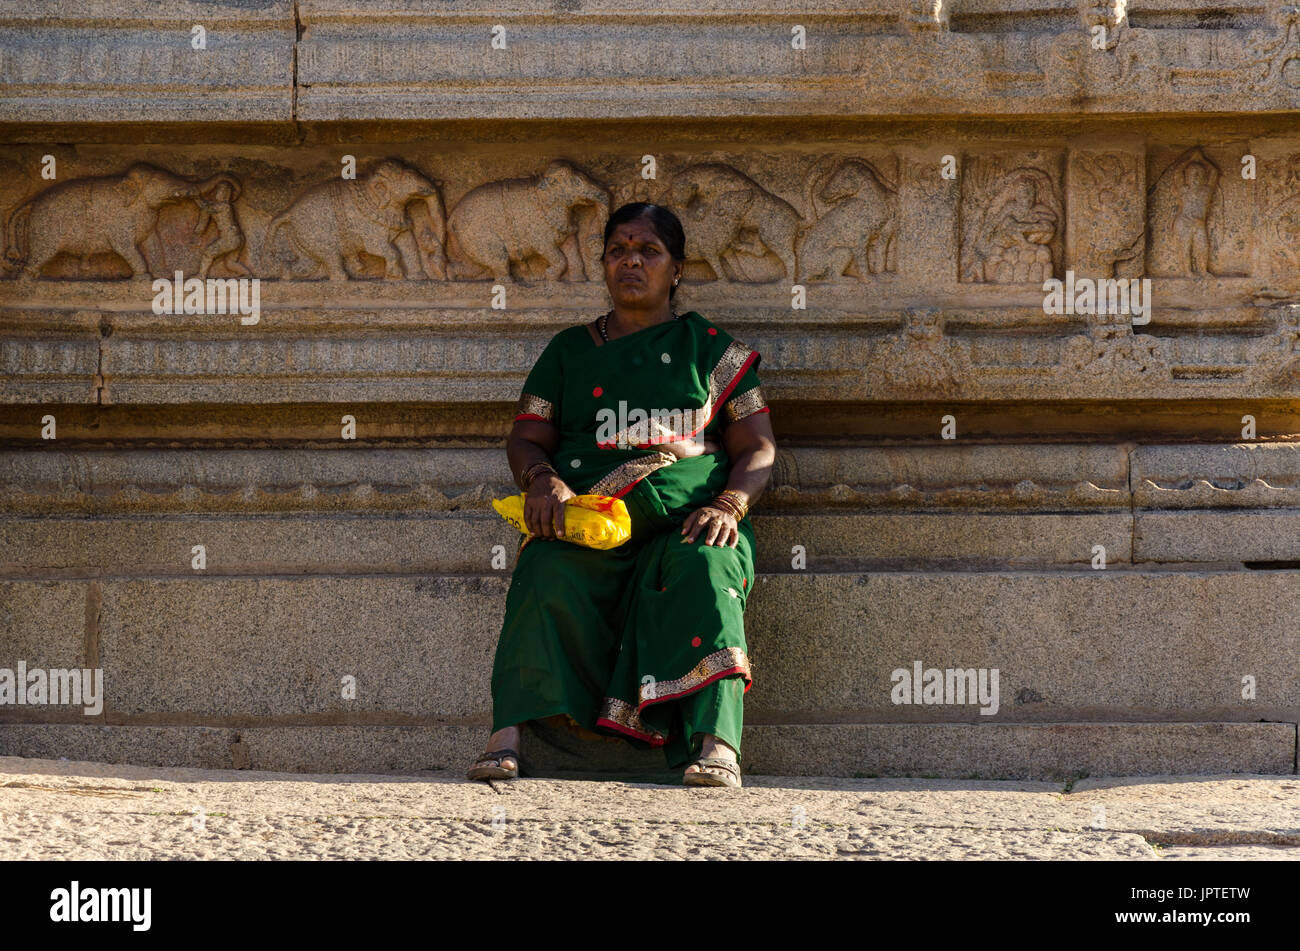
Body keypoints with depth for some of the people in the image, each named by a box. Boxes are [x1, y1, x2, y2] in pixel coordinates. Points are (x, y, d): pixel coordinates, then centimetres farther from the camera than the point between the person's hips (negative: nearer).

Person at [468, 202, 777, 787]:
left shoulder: (710, 348, 17)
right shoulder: (569, 350, 21)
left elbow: (757, 449, 11)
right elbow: (526, 439, 15)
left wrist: (729, 504, -11)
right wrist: (542, 478, -11)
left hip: (685, 524, -1)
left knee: (704, 568, -36)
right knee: (546, 571, -33)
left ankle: (716, 742, -49)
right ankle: (507, 737, -44)